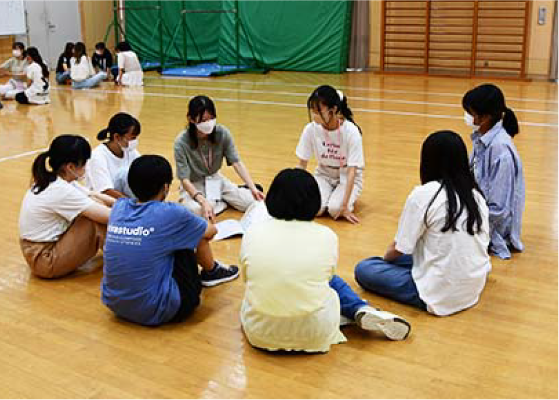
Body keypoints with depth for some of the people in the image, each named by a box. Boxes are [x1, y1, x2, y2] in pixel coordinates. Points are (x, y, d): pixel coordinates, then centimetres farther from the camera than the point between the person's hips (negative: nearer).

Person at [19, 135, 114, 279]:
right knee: (97, 218, -18)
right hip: (46, 261, -9)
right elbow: (108, 217, -25)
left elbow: (94, 196, 8)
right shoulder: (61, 191, -27)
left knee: (95, 205, 3)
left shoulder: (51, 180, 0)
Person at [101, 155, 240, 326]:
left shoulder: (119, 207, 0)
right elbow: (211, 231, 7)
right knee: (194, 235, 6)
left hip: (114, 305, 6)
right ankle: (212, 271, 32)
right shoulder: (170, 214, -14)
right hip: (154, 312, -6)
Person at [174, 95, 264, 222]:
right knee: (195, 210, -34)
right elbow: (184, 179, -25)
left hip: (215, 180, 2)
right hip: (193, 186, -2)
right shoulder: (181, 142, -25)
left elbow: (236, 162, -14)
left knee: (252, 201, -18)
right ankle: (223, 201, -4)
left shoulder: (222, 133, -17)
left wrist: (253, 188, -28)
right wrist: (203, 201, -41)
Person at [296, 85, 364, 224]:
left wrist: (344, 205, -30)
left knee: (335, 209, -29)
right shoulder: (311, 129, -16)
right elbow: (302, 164, -6)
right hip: (324, 175, 2)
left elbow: (352, 172, -24)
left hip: (347, 178, -2)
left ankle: (349, 199, 4)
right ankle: (325, 195, 7)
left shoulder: (351, 132, -25)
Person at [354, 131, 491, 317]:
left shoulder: (423, 195, -14)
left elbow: (398, 250, -9)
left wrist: (386, 258, 15)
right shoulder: (476, 194, 3)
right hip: (475, 288, 7)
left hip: (440, 295, -7)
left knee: (363, 269, 0)